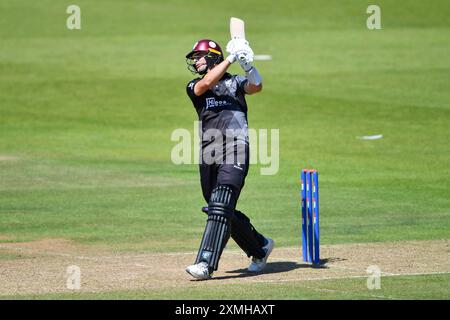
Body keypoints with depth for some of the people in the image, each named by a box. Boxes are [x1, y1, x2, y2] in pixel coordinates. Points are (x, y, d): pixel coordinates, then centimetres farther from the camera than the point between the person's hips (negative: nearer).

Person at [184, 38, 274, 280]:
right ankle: (260, 247, 32)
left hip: (234, 153, -5)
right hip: (208, 157, 5)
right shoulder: (194, 87, 16)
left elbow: (256, 86, -10)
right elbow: (206, 83, -7)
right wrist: (230, 59, -8)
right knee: (222, 211, 11)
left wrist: (247, 64, -25)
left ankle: (206, 264, -23)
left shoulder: (235, 82, 10)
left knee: (220, 207, -17)